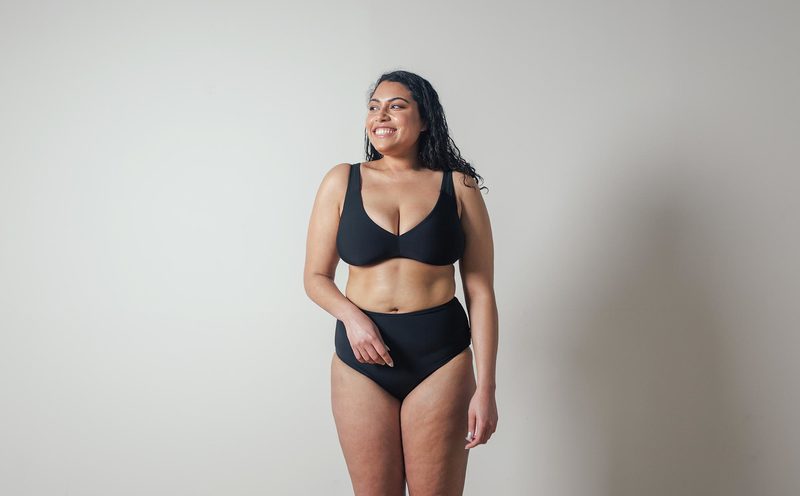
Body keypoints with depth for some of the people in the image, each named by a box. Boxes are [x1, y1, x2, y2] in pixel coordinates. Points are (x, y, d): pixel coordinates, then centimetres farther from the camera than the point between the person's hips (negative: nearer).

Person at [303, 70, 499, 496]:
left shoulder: (458, 187, 1)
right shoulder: (342, 181, 4)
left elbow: (480, 292, 0)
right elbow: (315, 277, 8)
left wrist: (485, 388, -4)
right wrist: (351, 316, -12)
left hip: (440, 356, -1)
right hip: (361, 356, 1)